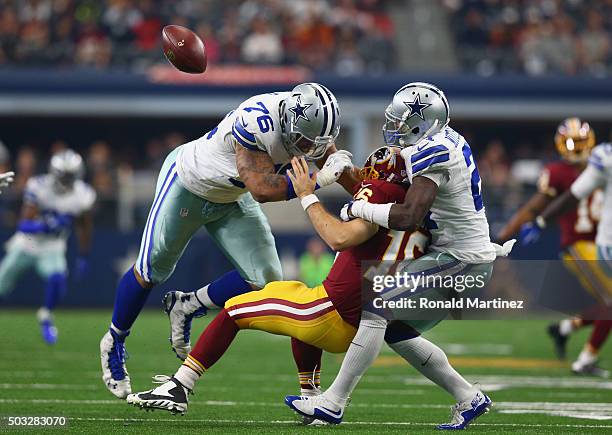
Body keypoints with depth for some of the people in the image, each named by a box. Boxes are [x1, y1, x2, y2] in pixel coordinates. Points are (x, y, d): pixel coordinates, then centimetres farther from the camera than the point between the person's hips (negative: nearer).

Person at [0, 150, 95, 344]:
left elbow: (84, 227, 5)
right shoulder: (39, 187, -24)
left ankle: (46, 317, -2)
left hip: (52, 250, 1)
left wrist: (83, 257, 7)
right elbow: (24, 225, -31)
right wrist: (45, 225, -49)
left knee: (57, 279, -27)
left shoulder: (82, 195, -13)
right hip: (26, 246, -1)